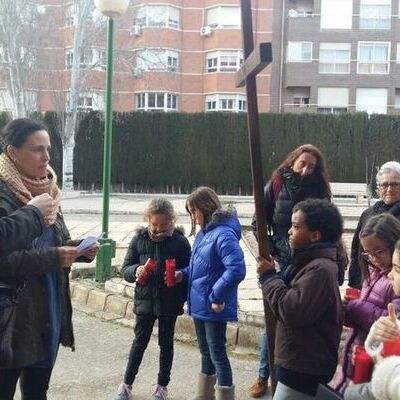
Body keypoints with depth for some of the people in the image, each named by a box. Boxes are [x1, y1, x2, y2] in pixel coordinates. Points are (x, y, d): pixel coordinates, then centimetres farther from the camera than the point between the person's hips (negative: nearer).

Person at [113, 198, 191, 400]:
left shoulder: (180, 241, -8)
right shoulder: (139, 239, -3)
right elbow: (125, 269, 0)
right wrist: (136, 270, -21)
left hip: (169, 303, -1)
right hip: (145, 300, 1)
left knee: (166, 343, 14)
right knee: (139, 342, 12)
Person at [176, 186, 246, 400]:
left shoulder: (223, 234, -21)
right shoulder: (203, 233, 8)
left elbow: (236, 269, -29)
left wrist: (217, 297, -24)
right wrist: (183, 274, 2)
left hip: (213, 308, -9)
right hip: (199, 305, 9)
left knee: (217, 356, 2)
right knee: (206, 353, 22)